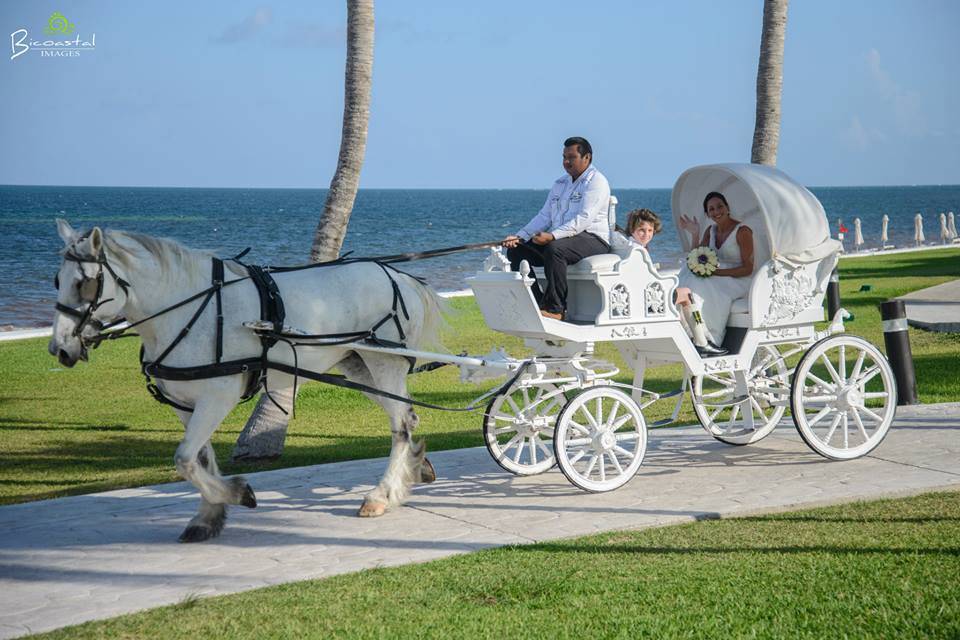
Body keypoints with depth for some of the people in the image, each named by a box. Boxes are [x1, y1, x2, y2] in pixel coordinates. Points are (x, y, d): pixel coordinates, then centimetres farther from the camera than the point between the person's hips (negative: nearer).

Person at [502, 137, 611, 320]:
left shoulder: (596, 181, -6)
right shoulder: (560, 183, 21)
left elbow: (584, 219, -20)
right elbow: (544, 216, 15)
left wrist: (552, 236, -31)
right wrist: (520, 236, -2)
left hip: (592, 240, -8)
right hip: (559, 238, 8)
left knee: (554, 249, -38)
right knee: (517, 250, -8)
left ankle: (555, 309, -34)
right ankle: (536, 304, -17)